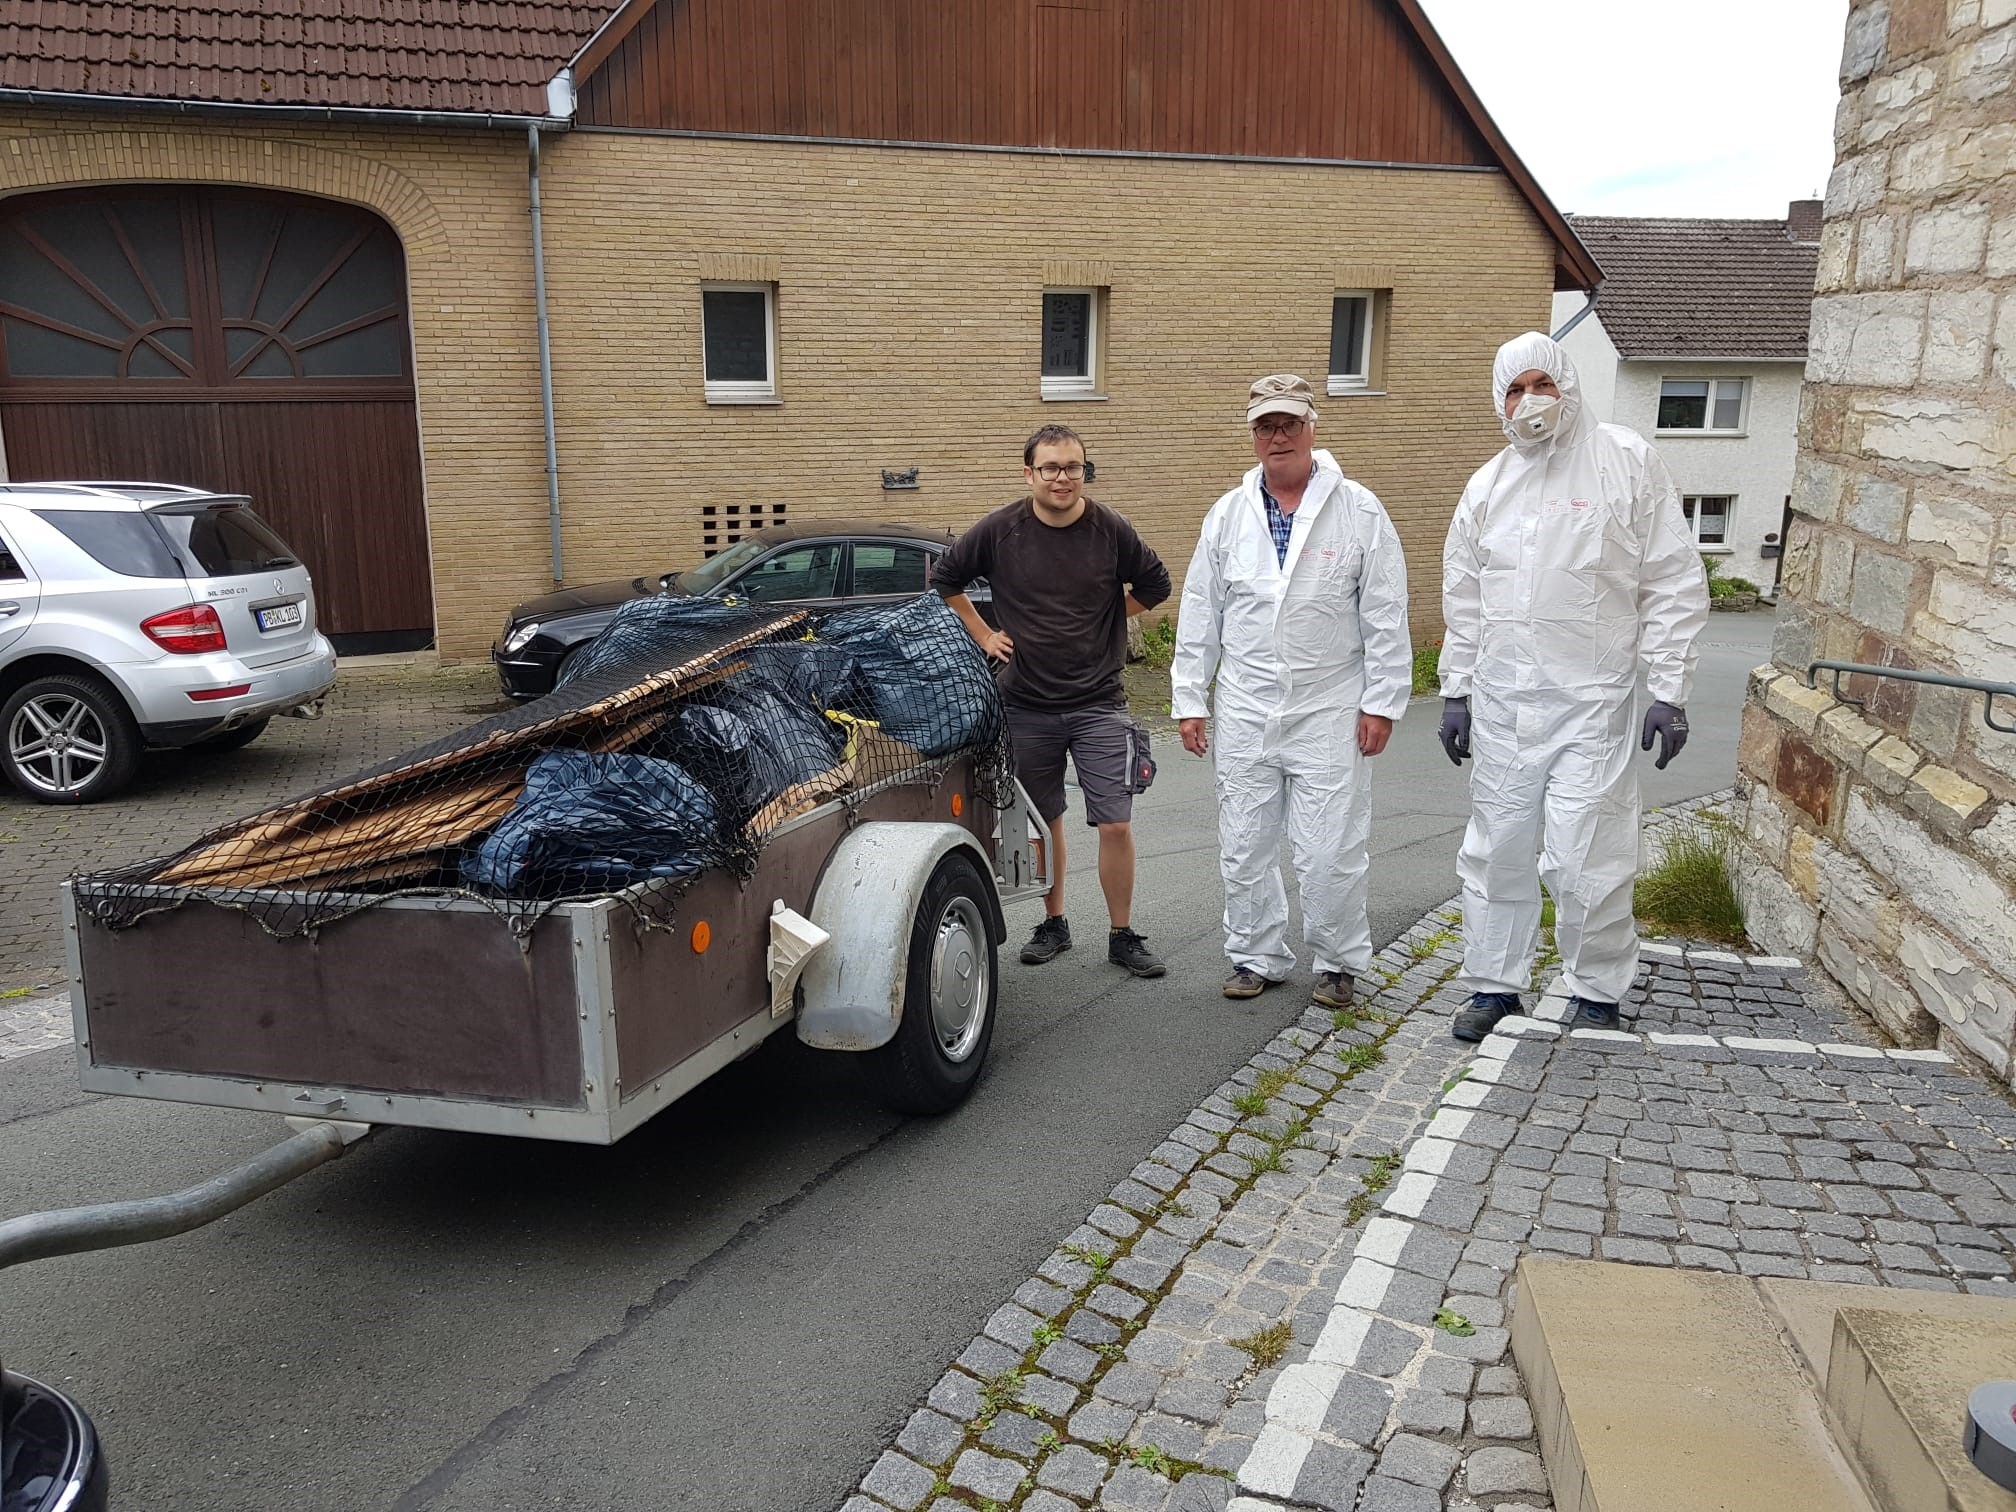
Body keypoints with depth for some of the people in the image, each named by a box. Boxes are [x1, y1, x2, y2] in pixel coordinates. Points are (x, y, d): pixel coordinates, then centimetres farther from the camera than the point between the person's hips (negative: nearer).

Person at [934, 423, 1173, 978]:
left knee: (1115, 825, -3)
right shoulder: (999, 531, -4)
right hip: (1028, 704, 1)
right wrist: (984, 636, 5)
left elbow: (1155, 585, 11)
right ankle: (1053, 925, 28)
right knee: (1044, 821, 12)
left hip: (1099, 702, -1)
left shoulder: (1111, 530, -4)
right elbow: (943, 579, 9)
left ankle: (1122, 935, 11)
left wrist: (1104, 621, 7)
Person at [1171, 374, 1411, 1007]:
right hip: (1244, 714, 3)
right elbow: (1199, 615, 10)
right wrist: (1188, 700, 7)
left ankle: (1339, 963, 19)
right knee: (1244, 849, 8)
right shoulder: (1228, 515, 8)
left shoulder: (1359, 511, 0)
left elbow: (1386, 617, -1)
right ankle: (1257, 957, 25)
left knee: (1329, 855, -1)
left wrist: (1382, 704, -4)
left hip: (1329, 713, -3)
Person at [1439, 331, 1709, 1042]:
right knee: (1496, 850, 9)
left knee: (1584, 857, -5)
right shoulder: (1488, 484, 12)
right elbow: (1463, 599, 17)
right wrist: (1455, 692, 13)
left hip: (1591, 701, -4)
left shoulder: (1626, 462, -1)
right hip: (1501, 703, 4)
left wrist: (1669, 691, -7)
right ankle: (1493, 984, 23)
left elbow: (1675, 584, -2)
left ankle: (1597, 990, 16)